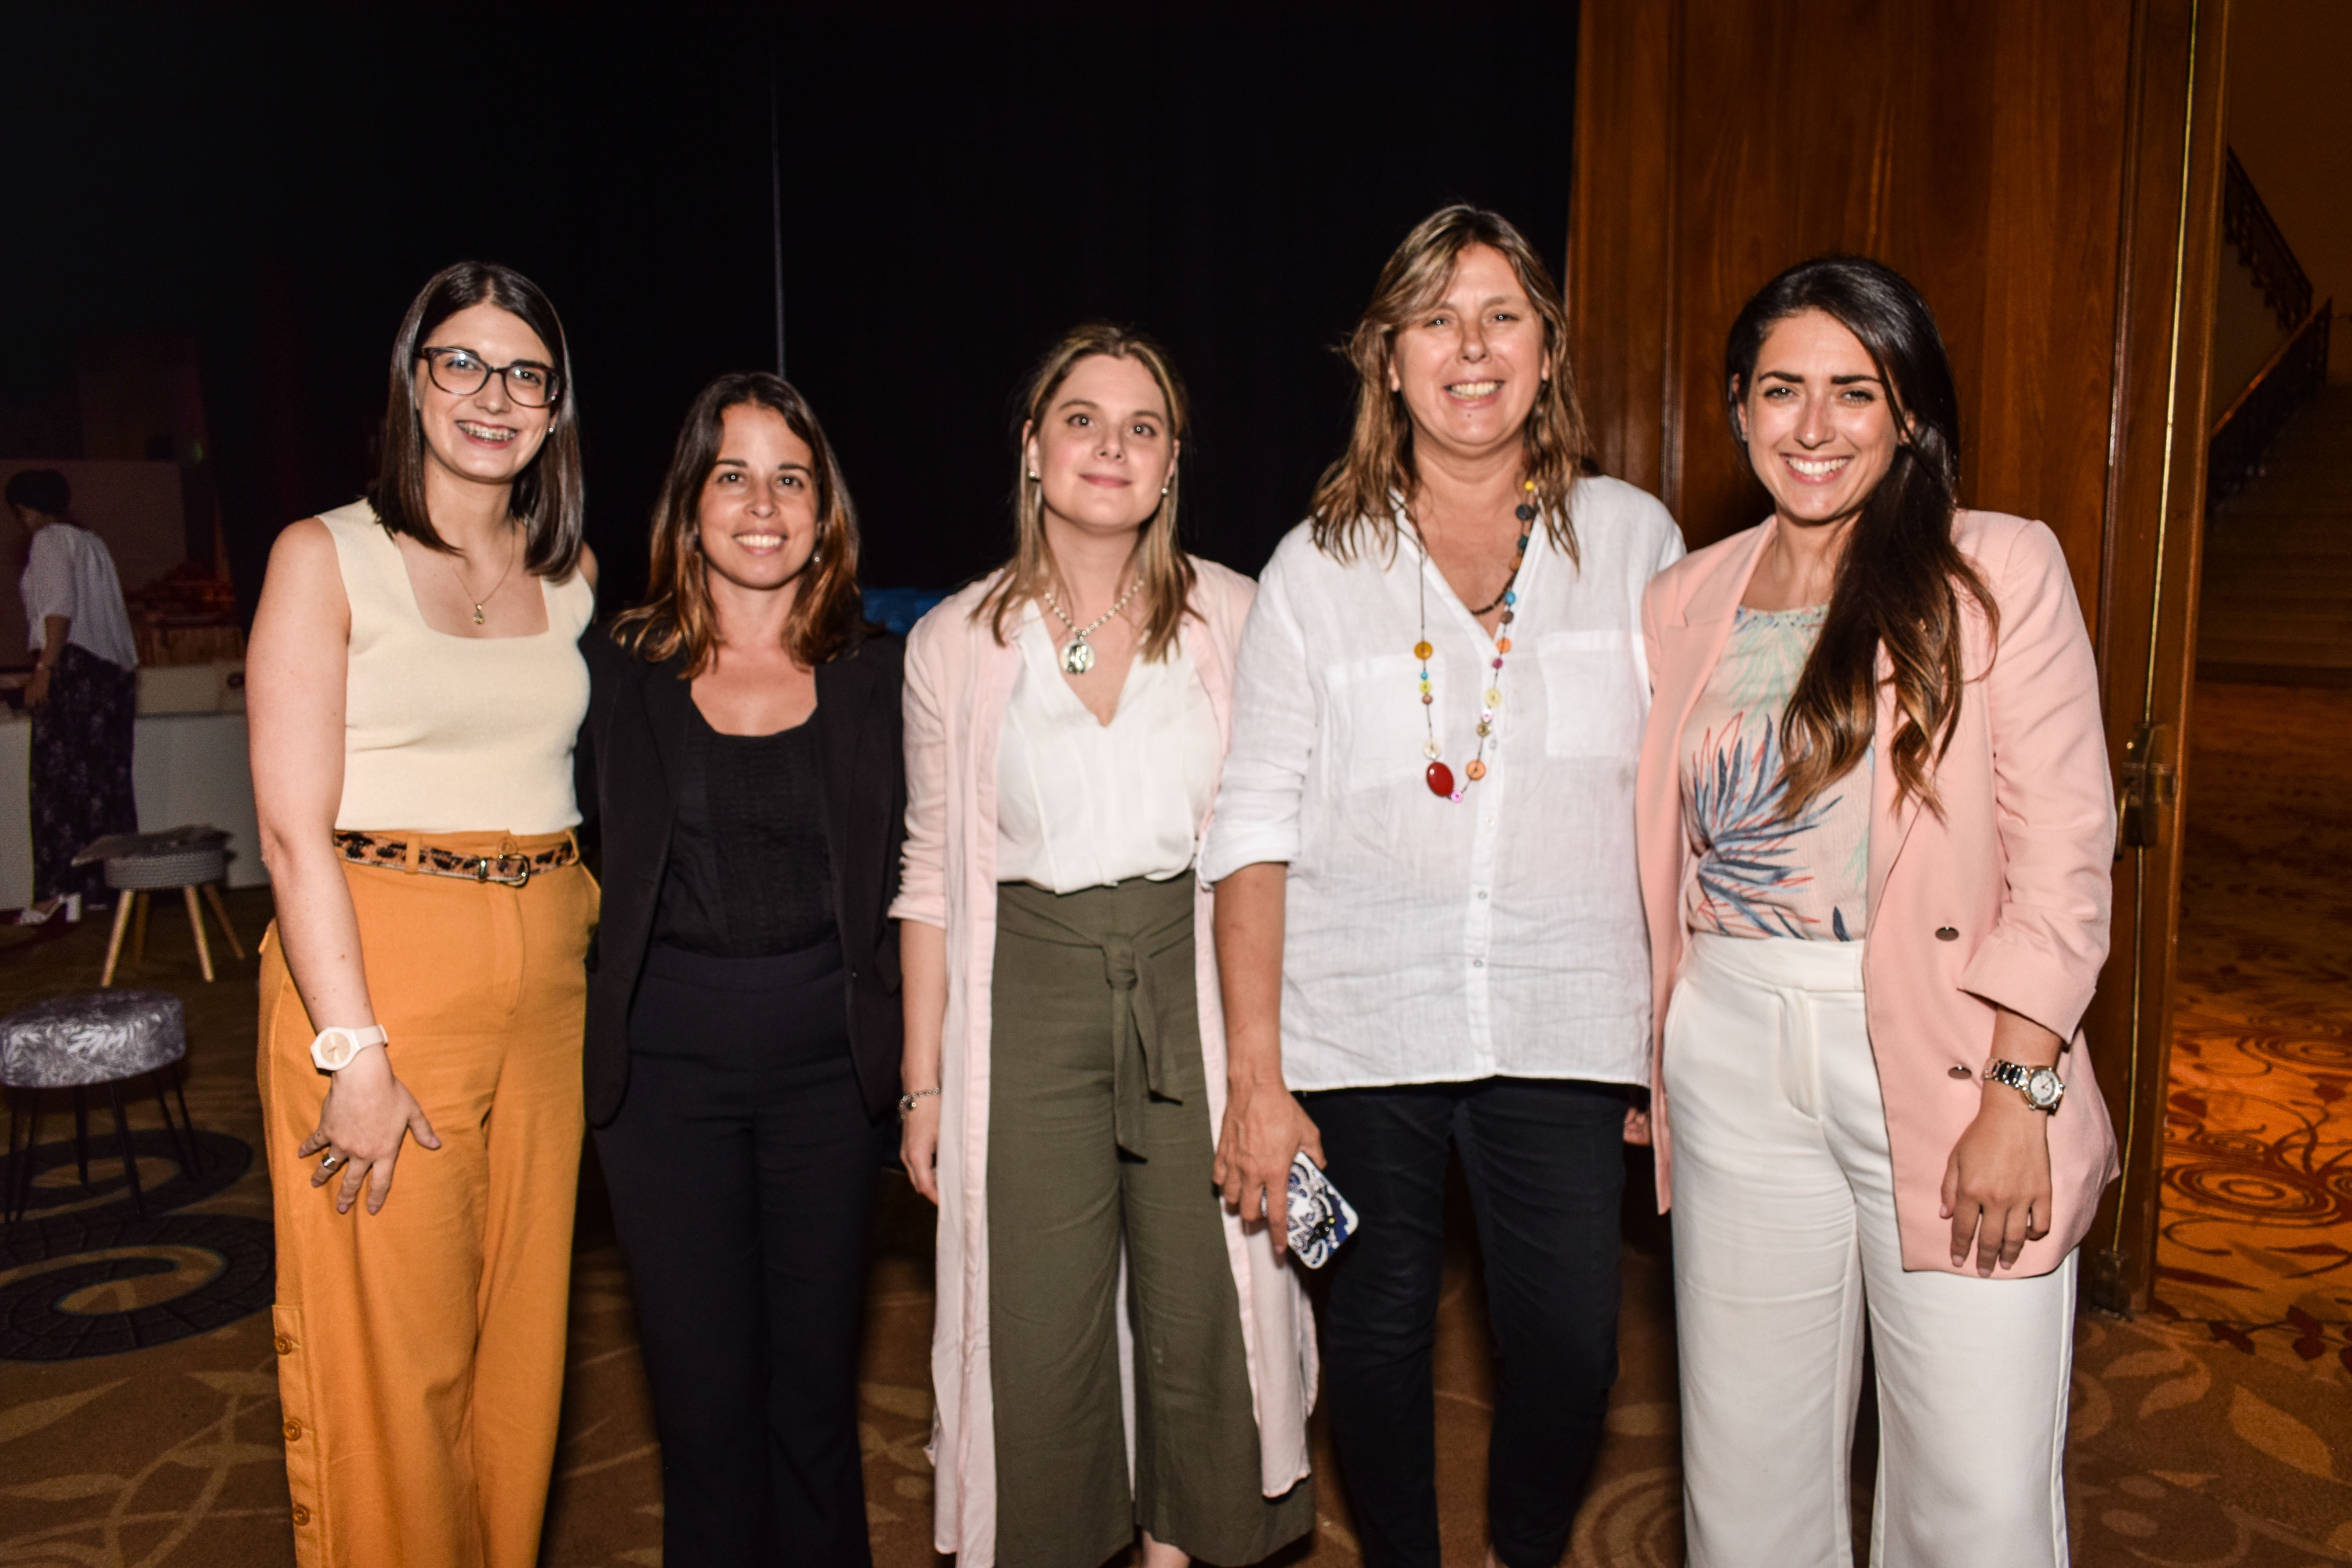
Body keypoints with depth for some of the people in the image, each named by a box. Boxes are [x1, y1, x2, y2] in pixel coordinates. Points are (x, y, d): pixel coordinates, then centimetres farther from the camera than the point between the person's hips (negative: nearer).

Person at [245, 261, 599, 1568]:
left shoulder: (572, 568, 11)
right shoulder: (327, 558, -4)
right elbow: (296, 831, -10)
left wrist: (584, 946, 5)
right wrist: (353, 1053, -15)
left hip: (549, 975, 5)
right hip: (379, 970, -4)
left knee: (521, 1326, 14)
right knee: (392, 1351, 4)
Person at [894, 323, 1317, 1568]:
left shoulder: (1232, 618, 1)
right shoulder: (956, 643, 1)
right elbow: (932, 871, 6)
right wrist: (924, 1080, 5)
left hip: (1196, 985, 1)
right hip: (1030, 997, 0)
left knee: (1202, 1314, 7)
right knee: (1043, 1331, 6)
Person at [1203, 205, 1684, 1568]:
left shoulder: (1633, 540, 5)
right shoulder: (1317, 570, 1)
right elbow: (1255, 830, -2)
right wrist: (1255, 1078, -7)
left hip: (1562, 1029, 1)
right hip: (1361, 1029, 0)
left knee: (1572, 1347, 2)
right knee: (1378, 1335, 11)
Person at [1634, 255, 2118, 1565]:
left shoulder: (2001, 571, -1)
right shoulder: (1686, 601, 9)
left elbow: (2063, 848, -5)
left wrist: (2019, 1093, -12)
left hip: (1942, 1055, -3)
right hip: (1736, 1063, 3)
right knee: (1750, 1457, 13)